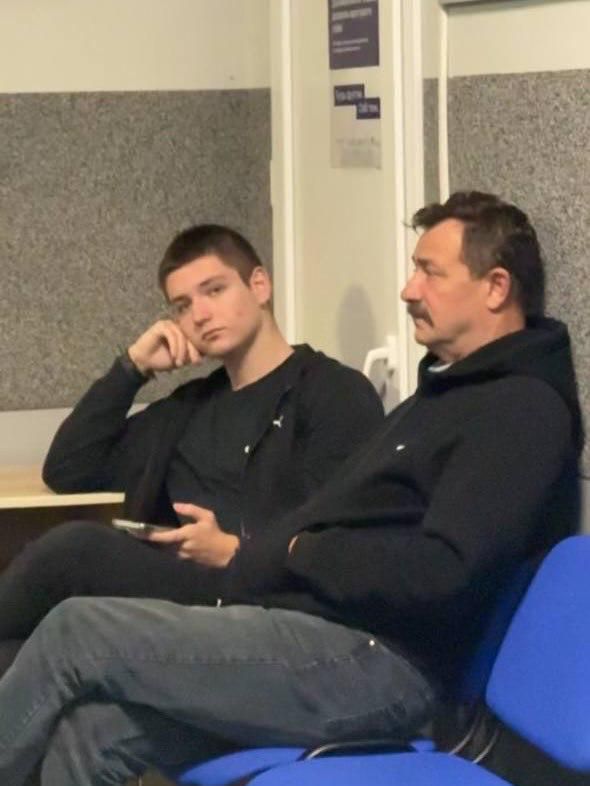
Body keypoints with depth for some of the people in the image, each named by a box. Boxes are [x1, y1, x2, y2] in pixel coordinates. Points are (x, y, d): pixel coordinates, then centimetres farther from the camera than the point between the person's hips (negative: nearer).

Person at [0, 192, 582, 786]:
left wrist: (303, 551, -9)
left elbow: (444, 573, -22)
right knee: (89, 732, -8)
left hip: (372, 662, -10)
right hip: (306, 630, 10)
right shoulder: (450, 389, 23)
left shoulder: (522, 410, -10)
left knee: (77, 632, -12)